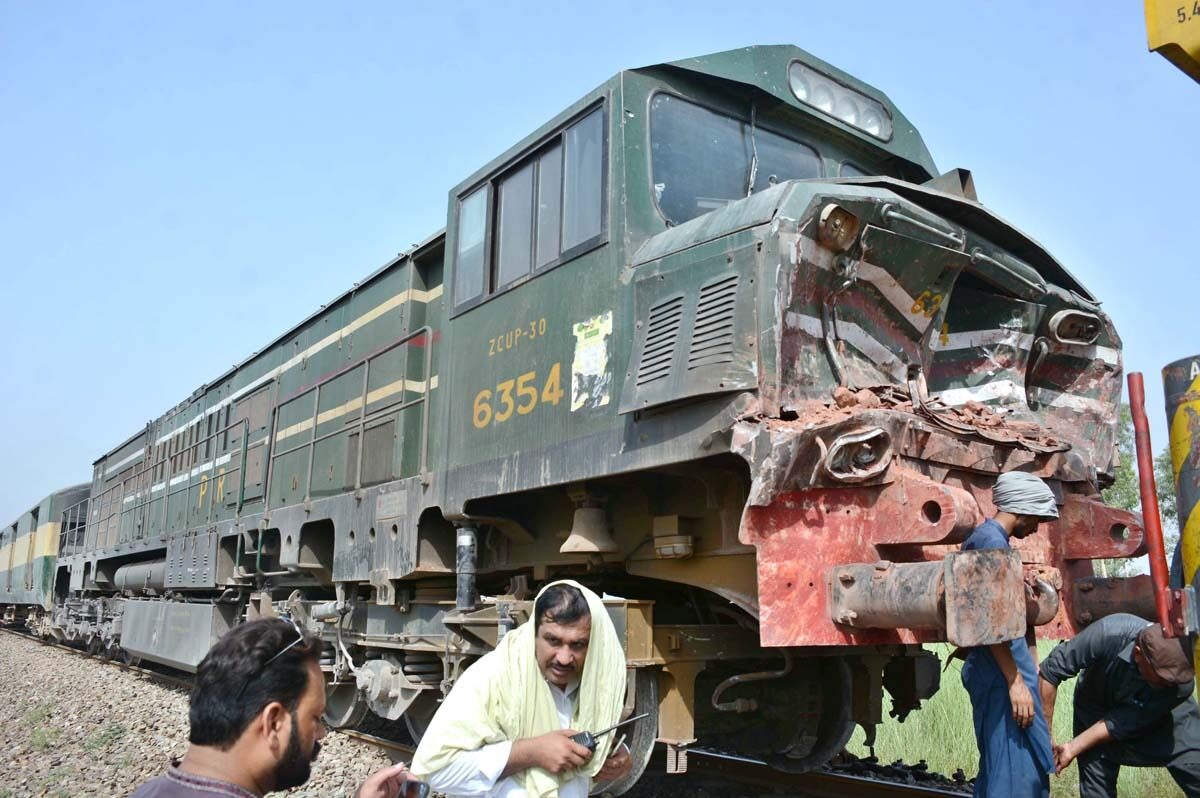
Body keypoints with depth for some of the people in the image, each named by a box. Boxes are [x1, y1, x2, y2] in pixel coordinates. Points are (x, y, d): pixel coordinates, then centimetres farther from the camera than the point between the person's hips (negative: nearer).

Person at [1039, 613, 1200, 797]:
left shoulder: (1182, 686, -34)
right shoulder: (1108, 634, -39)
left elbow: (1119, 724, -25)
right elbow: (1050, 671, -29)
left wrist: (1073, 749, -24)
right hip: (1096, 708, -1)